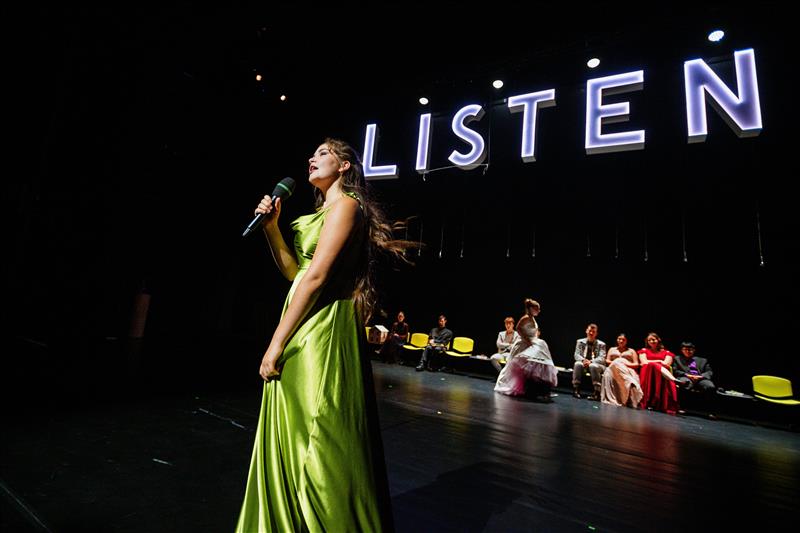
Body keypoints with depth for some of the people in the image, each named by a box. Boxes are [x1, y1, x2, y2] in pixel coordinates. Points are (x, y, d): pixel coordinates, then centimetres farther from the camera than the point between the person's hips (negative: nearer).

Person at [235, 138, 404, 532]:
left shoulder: (345, 204, -9)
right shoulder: (324, 211, 20)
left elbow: (316, 276, -18)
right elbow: (294, 272, 18)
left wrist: (277, 341, -17)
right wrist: (271, 227, 9)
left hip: (322, 329, -10)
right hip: (305, 326, 10)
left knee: (317, 439, 1)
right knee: (294, 436, 19)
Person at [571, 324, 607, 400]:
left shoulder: (601, 344, 0)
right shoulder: (580, 342, 6)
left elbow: (601, 358, -10)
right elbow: (576, 355, 1)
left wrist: (591, 361, -28)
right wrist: (583, 360, -22)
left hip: (596, 364, -2)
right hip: (584, 364, 2)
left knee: (593, 366, -36)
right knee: (577, 364, -32)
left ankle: (596, 392, -31)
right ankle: (576, 389, -25)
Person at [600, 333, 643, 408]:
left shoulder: (631, 351, 26)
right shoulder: (612, 349, 32)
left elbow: (636, 364, 11)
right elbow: (607, 361, 17)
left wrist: (627, 364, -12)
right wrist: (614, 362, -7)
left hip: (627, 370, 0)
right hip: (613, 368, 0)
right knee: (608, 374, -41)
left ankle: (628, 400, -51)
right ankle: (610, 399, -51)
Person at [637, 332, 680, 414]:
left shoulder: (666, 352, 22)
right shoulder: (644, 350, 25)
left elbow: (666, 364, 3)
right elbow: (644, 363, 6)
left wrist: (650, 362, 0)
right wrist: (659, 361, 3)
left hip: (663, 375, 1)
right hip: (647, 373, -1)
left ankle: (665, 405, -48)